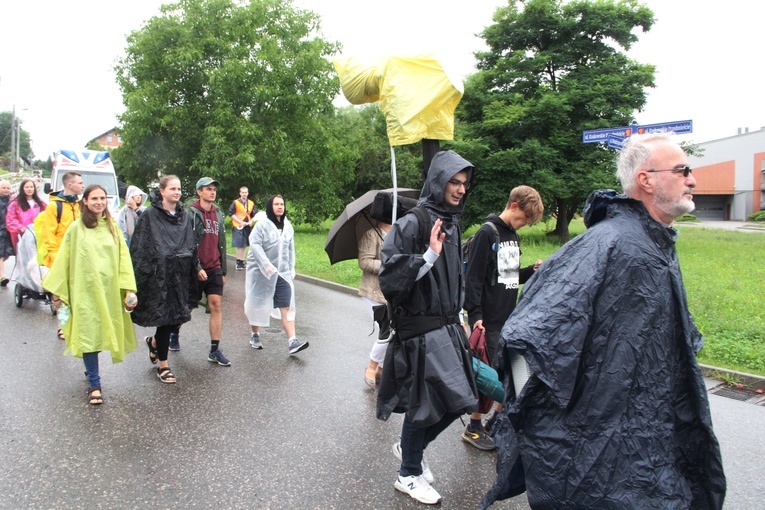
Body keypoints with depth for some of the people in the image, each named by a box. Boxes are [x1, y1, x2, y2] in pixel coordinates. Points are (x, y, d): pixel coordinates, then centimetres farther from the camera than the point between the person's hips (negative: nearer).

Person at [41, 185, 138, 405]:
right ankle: (94, 384, 4)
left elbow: (123, 258, 4)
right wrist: (58, 290, 2)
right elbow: (63, 260, 3)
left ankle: (91, 369, 36)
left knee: (102, 332, 11)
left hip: (109, 290, 3)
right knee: (89, 334, -3)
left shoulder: (112, 227, 8)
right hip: (85, 290, -3)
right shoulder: (76, 228, 0)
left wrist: (128, 288, -4)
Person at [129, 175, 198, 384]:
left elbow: (192, 247, 14)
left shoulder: (184, 216, 11)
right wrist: (142, 276, -12)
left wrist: (193, 271, 9)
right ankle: (163, 365, 17)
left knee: (178, 318, 7)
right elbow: (139, 248, -7)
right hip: (159, 276, -5)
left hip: (180, 275, 5)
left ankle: (154, 342, 39)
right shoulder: (149, 216, -5)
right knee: (165, 319, 0)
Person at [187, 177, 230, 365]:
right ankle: (174, 335, 38)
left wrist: (223, 270, 15)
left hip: (214, 269, 5)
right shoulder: (192, 213, -8)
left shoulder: (218, 214, 11)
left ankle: (214, 351, 1)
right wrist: (197, 268, -19)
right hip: (195, 270, -5)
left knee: (216, 307, -3)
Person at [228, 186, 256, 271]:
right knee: (239, 245, -4)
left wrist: (251, 221, -6)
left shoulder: (251, 203, 9)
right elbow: (231, 214, -7)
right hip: (238, 227, -4)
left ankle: (242, 261, 16)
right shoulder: (235, 203, -4)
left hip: (248, 227, 4)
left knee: (245, 245, 8)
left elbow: (255, 214, 13)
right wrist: (241, 222, -15)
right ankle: (238, 263, 3)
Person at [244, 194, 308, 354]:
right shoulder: (262, 225, -9)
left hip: (282, 273, 4)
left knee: (287, 306, -7)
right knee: (258, 305, 10)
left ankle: (292, 341, -12)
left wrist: (291, 267, 14)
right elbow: (255, 245, -17)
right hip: (261, 273, -4)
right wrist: (267, 265, -25)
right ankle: (255, 335, 31)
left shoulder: (288, 226, 10)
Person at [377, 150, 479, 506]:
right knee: (424, 402, 2)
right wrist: (429, 256, -26)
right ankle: (409, 475, 26)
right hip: (420, 331, -8)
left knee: (456, 400, 12)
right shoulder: (412, 224, -14)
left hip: (448, 328, 8)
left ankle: (409, 447, 36)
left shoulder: (452, 224, 11)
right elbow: (390, 277, -19)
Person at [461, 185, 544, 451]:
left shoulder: (513, 235, 14)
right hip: (489, 319, -8)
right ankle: (473, 428, 15)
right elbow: (473, 276, -16)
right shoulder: (488, 232, -12)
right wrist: (474, 315, -20)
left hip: (509, 318, 8)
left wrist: (532, 270, 2)